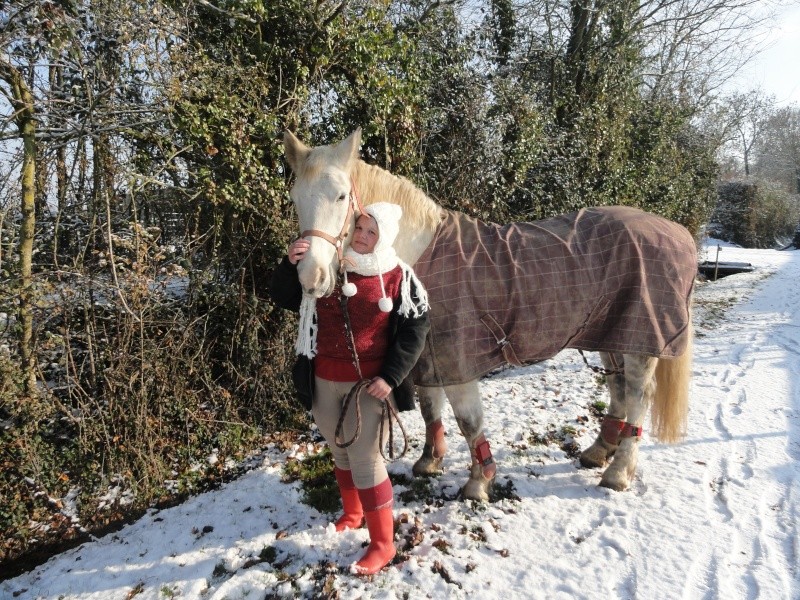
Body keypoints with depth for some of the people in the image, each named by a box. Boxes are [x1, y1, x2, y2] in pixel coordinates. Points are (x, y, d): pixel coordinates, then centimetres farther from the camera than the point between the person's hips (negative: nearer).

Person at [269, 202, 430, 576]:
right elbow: (283, 298, 3)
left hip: (369, 383, -4)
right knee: (340, 451, 20)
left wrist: (391, 377, -14)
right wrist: (290, 264, -17)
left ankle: (382, 544, 15)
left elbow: (415, 330, -6)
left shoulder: (397, 277, -6)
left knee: (365, 458, -2)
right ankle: (353, 514, 44)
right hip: (324, 381, 4)